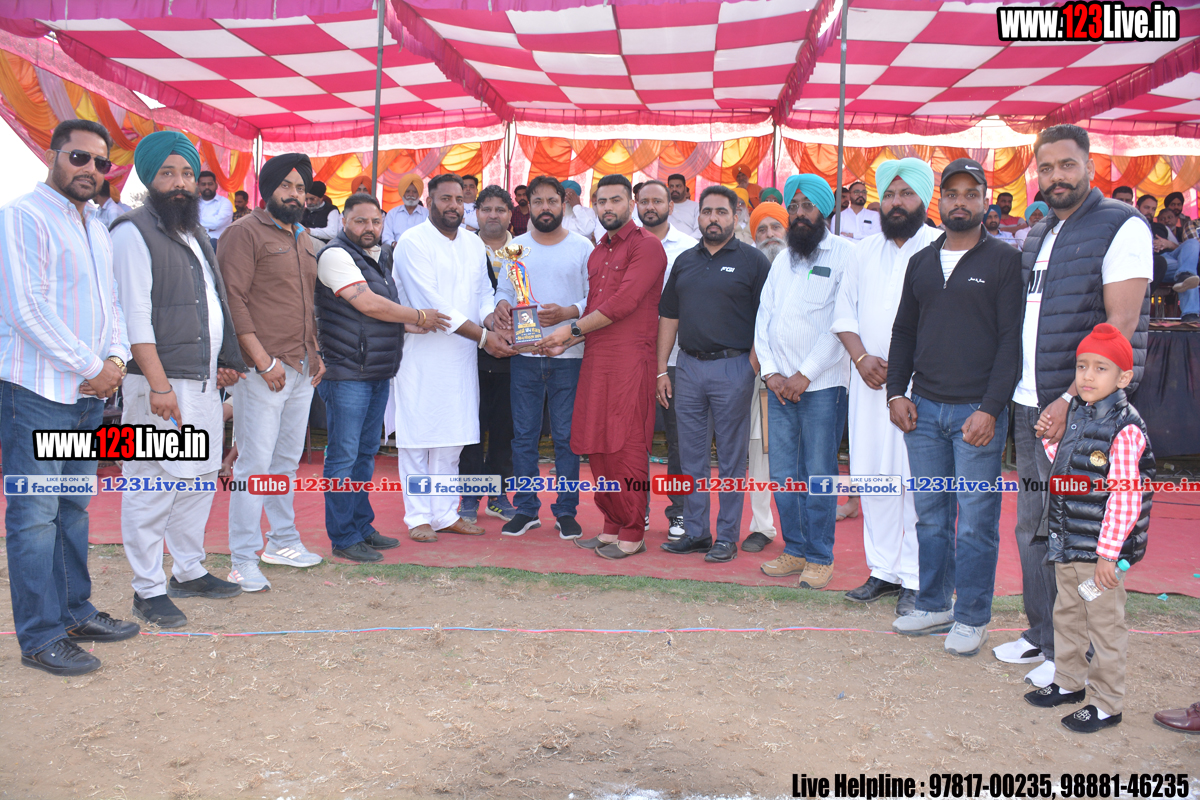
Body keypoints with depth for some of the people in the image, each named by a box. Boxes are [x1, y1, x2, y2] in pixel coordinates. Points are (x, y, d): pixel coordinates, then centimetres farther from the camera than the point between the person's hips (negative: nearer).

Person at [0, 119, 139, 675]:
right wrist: (91, 367, -12)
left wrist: (116, 359, 0)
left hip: (90, 393, 8)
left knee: (73, 509, 15)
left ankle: (75, 612, 26)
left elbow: (111, 302, 18)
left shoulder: (96, 229, 17)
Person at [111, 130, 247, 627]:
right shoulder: (135, 231, -7)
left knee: (200, 480, 14)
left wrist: (225, 361, 17)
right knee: (153, 487, -5)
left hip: (206, 382, 9)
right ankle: (148, 590, 5)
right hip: (161, 385, -8)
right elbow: (136, 315, -15)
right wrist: (158, 384, -21)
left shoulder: (196, 234, 19)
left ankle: (189, 571, 26)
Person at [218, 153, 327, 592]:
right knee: (255, 463, -6)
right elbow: (233, 300, -13)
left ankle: (283, 541, 28)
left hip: (303, 369, 8)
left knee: (288, 459, 15)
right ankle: (243, 560, 1)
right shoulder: (246, 233, -6)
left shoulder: (302, 238, 19)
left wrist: (315, 352, 15)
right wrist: (262, 360, -17)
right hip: (263, 369, -8)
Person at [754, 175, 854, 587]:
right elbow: (764, 317, 14)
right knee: (783, 474, 8)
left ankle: (820, 558, 11)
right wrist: (770, 372, 0)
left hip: (822, 384, -6)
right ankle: (795, 550, 21)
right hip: (780, 384, 6)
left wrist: (806, 375, -12)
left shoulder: (845, 253, -3)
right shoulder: (783, 259, 17)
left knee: (818, 475, -1)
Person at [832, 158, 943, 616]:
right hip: (869, 382, 5)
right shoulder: (865, 251, 16)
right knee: (873, 477, 8)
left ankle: (916, 580, 5)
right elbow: (845, 313, 14)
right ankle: (883, 570, 19)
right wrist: (862, 359, -3)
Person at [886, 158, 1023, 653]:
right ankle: (934, 605, 24)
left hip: (978, 411, -4)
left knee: (976, 520, 2)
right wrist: (896, 392, 6)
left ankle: (972, 617, 14)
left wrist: (991, 408, -14)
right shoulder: (921, 263, 14)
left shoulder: (1004, 262, -1)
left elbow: (1013, 339, -7)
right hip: (923, 409, 5)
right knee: (930, 514, 11)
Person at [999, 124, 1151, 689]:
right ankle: (1040, 634, 27)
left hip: (1080, 408, -7)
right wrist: (1010, 393, 11)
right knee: (1032, 526, 13)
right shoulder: (1036, 237, 16)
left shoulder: (1121, 226, -7)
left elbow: (1120, 325, -16)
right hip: (1029, 406, 7)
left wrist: (1071, 399, -21)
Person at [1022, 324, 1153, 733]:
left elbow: (1124, 497, -21)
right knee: (1067, 614, 20)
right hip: (1068, 544, 8)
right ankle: (1069, 682, 37)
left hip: (1100, 548, -8)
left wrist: (1108, 553, -21)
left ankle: (1107, 704, 18)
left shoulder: (1125, 428, -19)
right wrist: (1050, 439, 6)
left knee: (1104, 623, 5)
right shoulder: (1076, 415, 6)